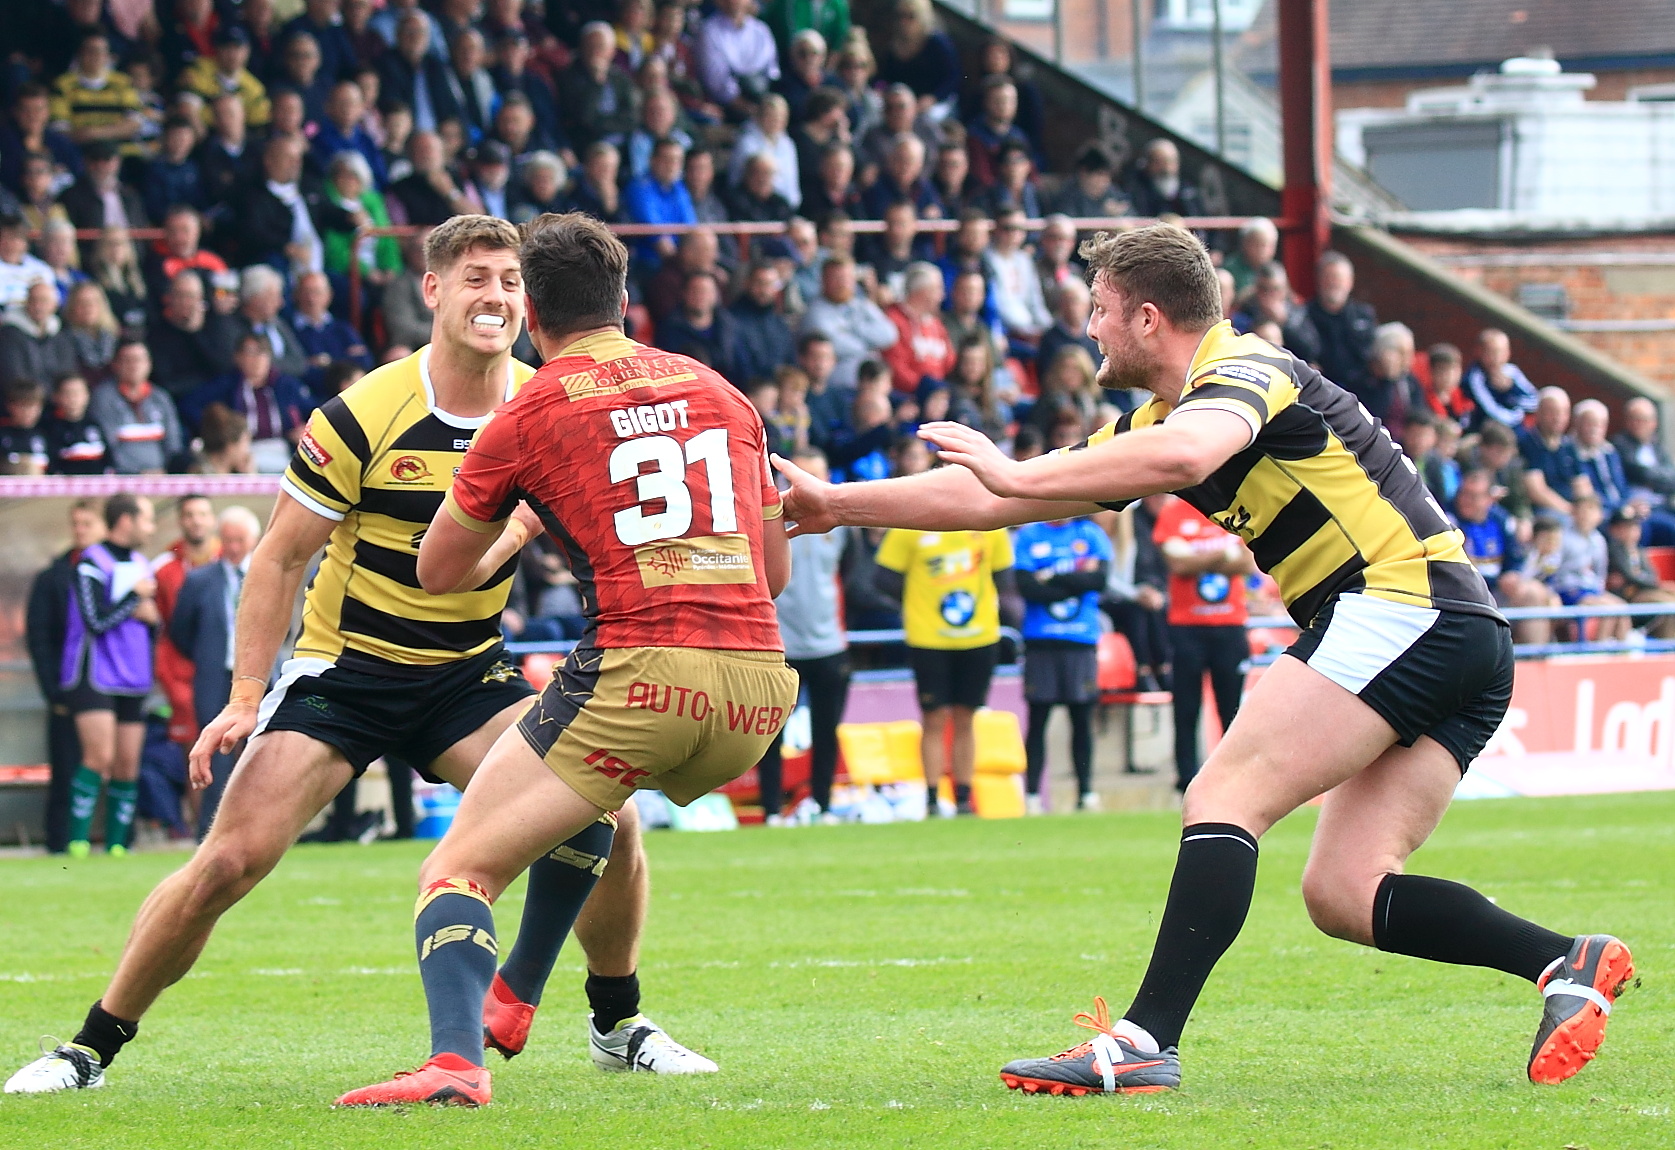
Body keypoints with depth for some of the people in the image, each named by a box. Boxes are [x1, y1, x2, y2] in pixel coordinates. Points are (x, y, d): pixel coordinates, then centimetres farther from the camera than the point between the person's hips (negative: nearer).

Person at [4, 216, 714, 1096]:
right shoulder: (364, 416, -16)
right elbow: (280, 557, -8)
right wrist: (244, 700, -12)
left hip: (469, 676, 3)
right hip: (343, 668, -3)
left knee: (605, 810, -15)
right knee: (231, 859, -15)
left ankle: (617, 1025, 7)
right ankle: (92, 1046, 0)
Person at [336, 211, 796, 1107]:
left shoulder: (530, 414, 5)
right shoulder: (719, 393, 18)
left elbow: (438, 572, 17)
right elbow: (776, 569, 24)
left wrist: (520, 526, 36)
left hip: (640, 674, -6)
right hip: (758, 694, 6)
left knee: (458, 868, -4)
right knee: (587, 803, 37)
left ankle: (456, 1060, -29)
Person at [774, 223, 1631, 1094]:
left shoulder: (1243, 372, -6)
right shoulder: (1158, 419, 23)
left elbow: (1185, 456, -32)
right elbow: (997, 500, 26)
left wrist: (1017, 474, -31)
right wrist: (839, 505, 26)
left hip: (1399, 606, -10)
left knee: (1224, 799, -15)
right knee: (1341, 894, 2)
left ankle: (1145, 1040, -25)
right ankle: (1565, 961, -8)